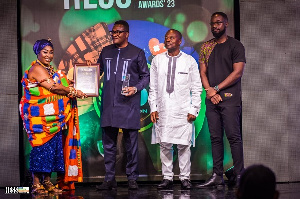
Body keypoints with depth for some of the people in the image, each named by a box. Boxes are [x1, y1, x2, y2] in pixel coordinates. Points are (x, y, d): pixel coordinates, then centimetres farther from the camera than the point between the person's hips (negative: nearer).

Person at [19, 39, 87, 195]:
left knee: (52, 146, 6)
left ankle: (47, 182, 11)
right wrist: (73, 91, -7)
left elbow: (57, 88, 15)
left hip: (52, 117, 8)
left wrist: (69, 88, -1)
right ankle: (36, 184, -2)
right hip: (40, 116, -8)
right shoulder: (36, 68, -9)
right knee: (41, 146, -8)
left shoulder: (50, 70, 19)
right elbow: (53, 87, -15)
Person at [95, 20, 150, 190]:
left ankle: (132, 178, 9)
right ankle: (110, 179, 12)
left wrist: (136, 88, -12)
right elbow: (98, 72, 20)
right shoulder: (106, 52, 13)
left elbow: (146, 76, 5)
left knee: (131, 143, 1)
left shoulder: (137, 53, 3)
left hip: (129, 105, -3)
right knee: (109, 144, 6)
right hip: (109, 104, 4)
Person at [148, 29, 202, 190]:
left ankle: (185, 178, 6)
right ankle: (167, 178, 9)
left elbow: (196, 88, 5)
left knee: (184, 145, -3)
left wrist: (193, 110, -2)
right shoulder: (157, 60, 10)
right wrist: (153, 108, 4)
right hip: (163, 111, 2)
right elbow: (153, 87, 13)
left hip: (183, 111, -2)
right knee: (164, 145, 1)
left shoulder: (189, 61, 5)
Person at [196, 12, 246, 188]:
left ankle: (239, 175, -7)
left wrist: (216, 89, -9)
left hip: (230, 98, -5)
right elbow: (203, 72, 13)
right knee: (215, 138, 4)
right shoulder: (206, 47, 16)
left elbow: (238, 72, -7)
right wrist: (210, 91, -4)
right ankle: (217, 176, 6)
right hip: (212, 99, 5)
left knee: (233, 136, -9)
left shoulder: (235, 45, 1)